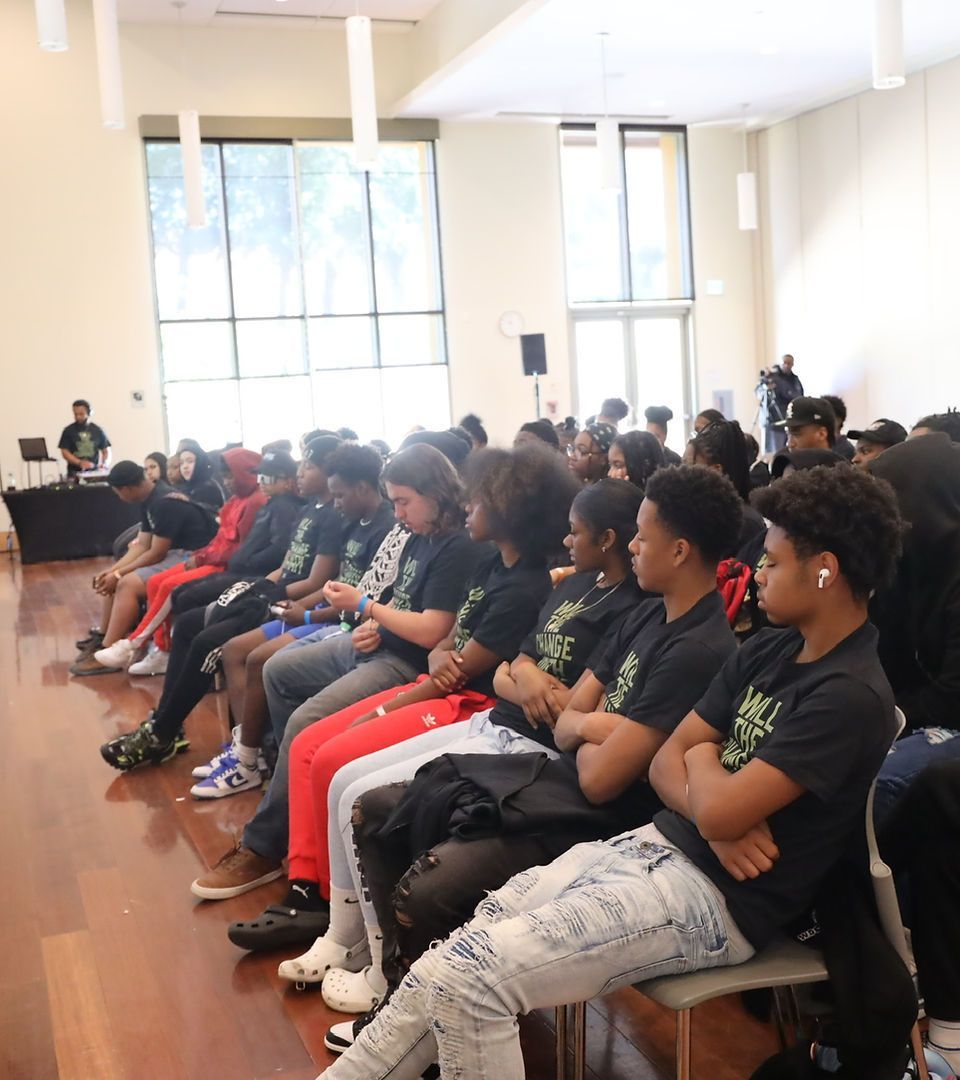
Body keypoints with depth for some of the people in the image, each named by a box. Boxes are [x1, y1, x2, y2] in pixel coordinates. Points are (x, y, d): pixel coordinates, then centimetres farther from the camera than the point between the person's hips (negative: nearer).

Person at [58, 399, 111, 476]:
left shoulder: (98, 430, 8)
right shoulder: (68, 431, 6)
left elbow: (106, 451, 13)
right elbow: (65, 452, 2)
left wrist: (105, 463, -8)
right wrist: (79, 463, -14)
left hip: (94, 472, 1)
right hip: (75, 472, -1)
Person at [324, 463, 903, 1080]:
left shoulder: (852, 697, -17)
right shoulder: (767, 651, 10)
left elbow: (719, 813, -24)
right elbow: (666, 763, 10)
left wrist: (701, 757, -1)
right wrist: (715, 812, -12)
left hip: (718, 897, -8)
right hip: (652, 845, 8)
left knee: (467, 978, -20)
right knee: (444, 966, -3)